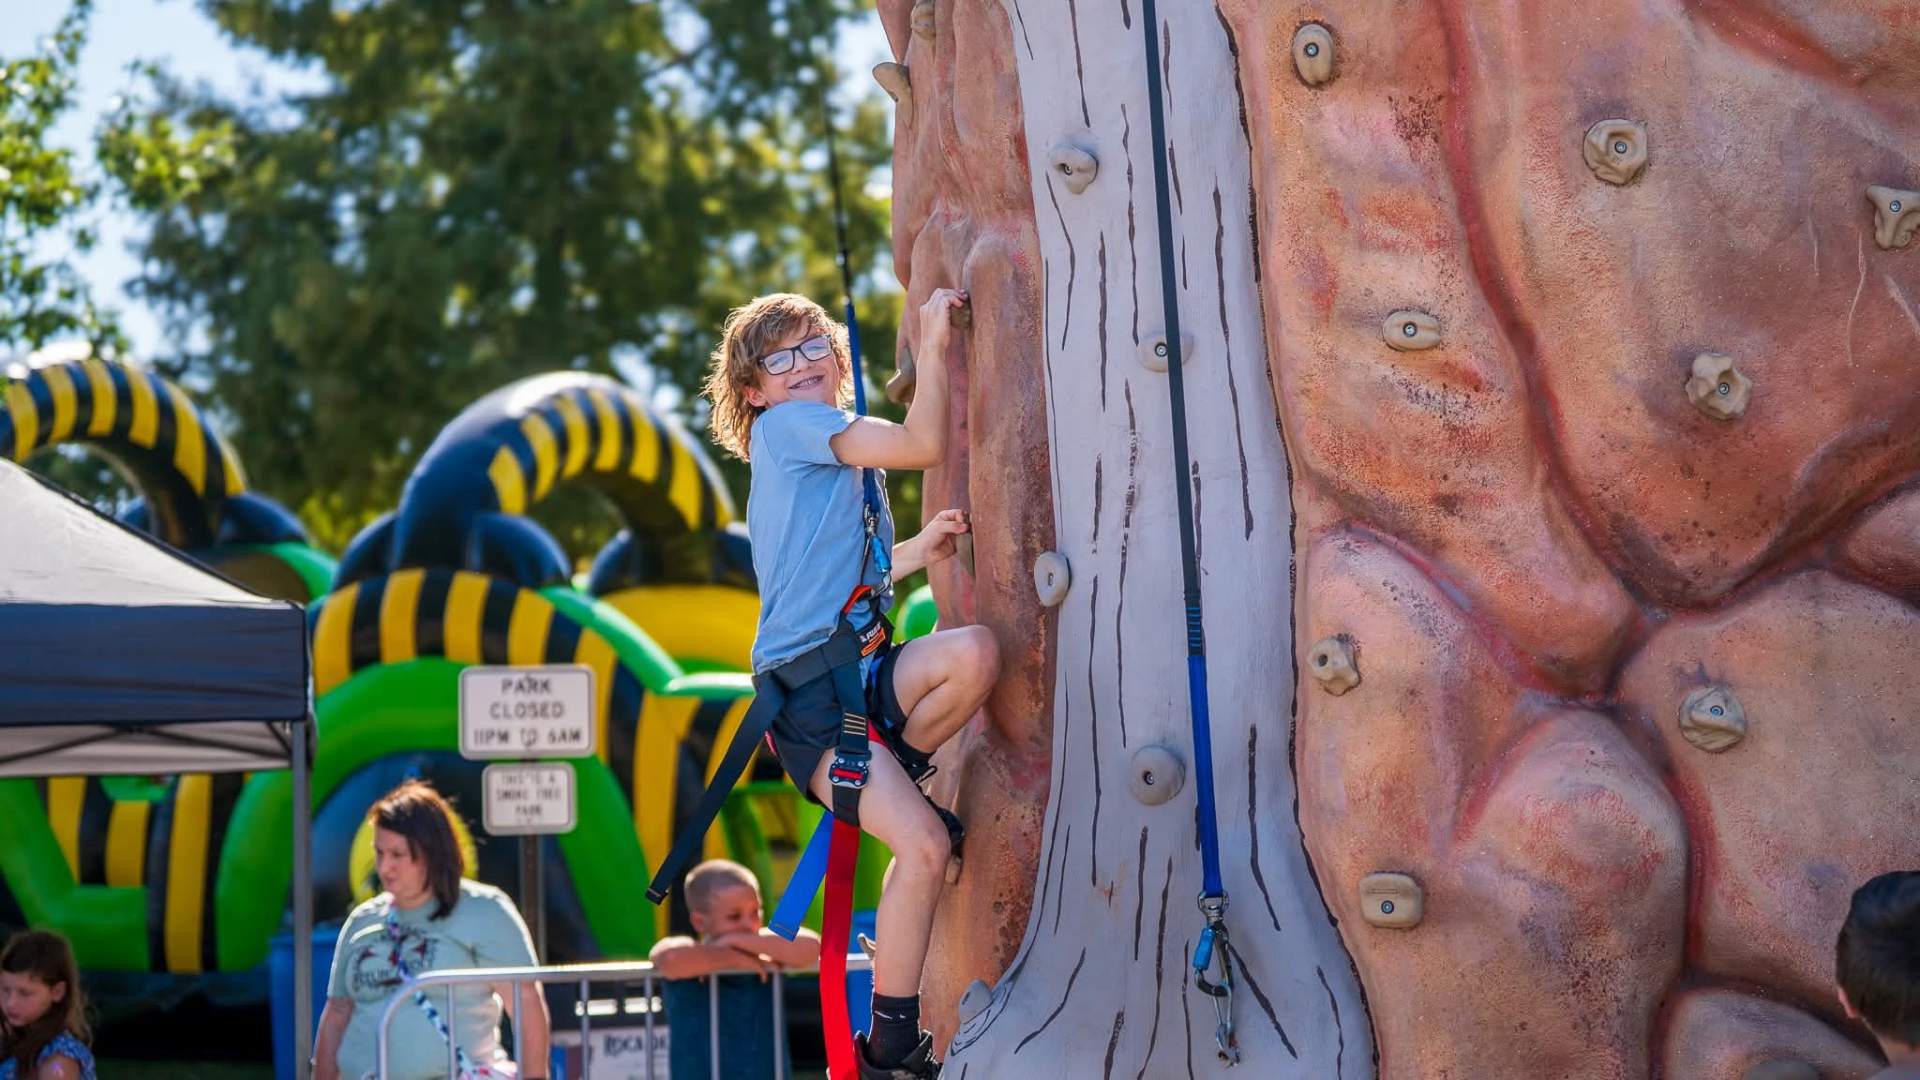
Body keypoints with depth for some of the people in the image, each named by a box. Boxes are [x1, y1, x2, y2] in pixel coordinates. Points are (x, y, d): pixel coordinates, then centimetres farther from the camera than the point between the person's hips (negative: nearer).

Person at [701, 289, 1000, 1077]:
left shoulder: (831, 456, 23)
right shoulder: (789, 425, -3)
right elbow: (923, 445, -12)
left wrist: (914, 553, 19)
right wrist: (933, 341, -5)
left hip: (859, 671, 8)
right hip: (806, 689, -7)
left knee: (975, 652, -25)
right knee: (925, 847, -21)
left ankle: (894, 776, -1)